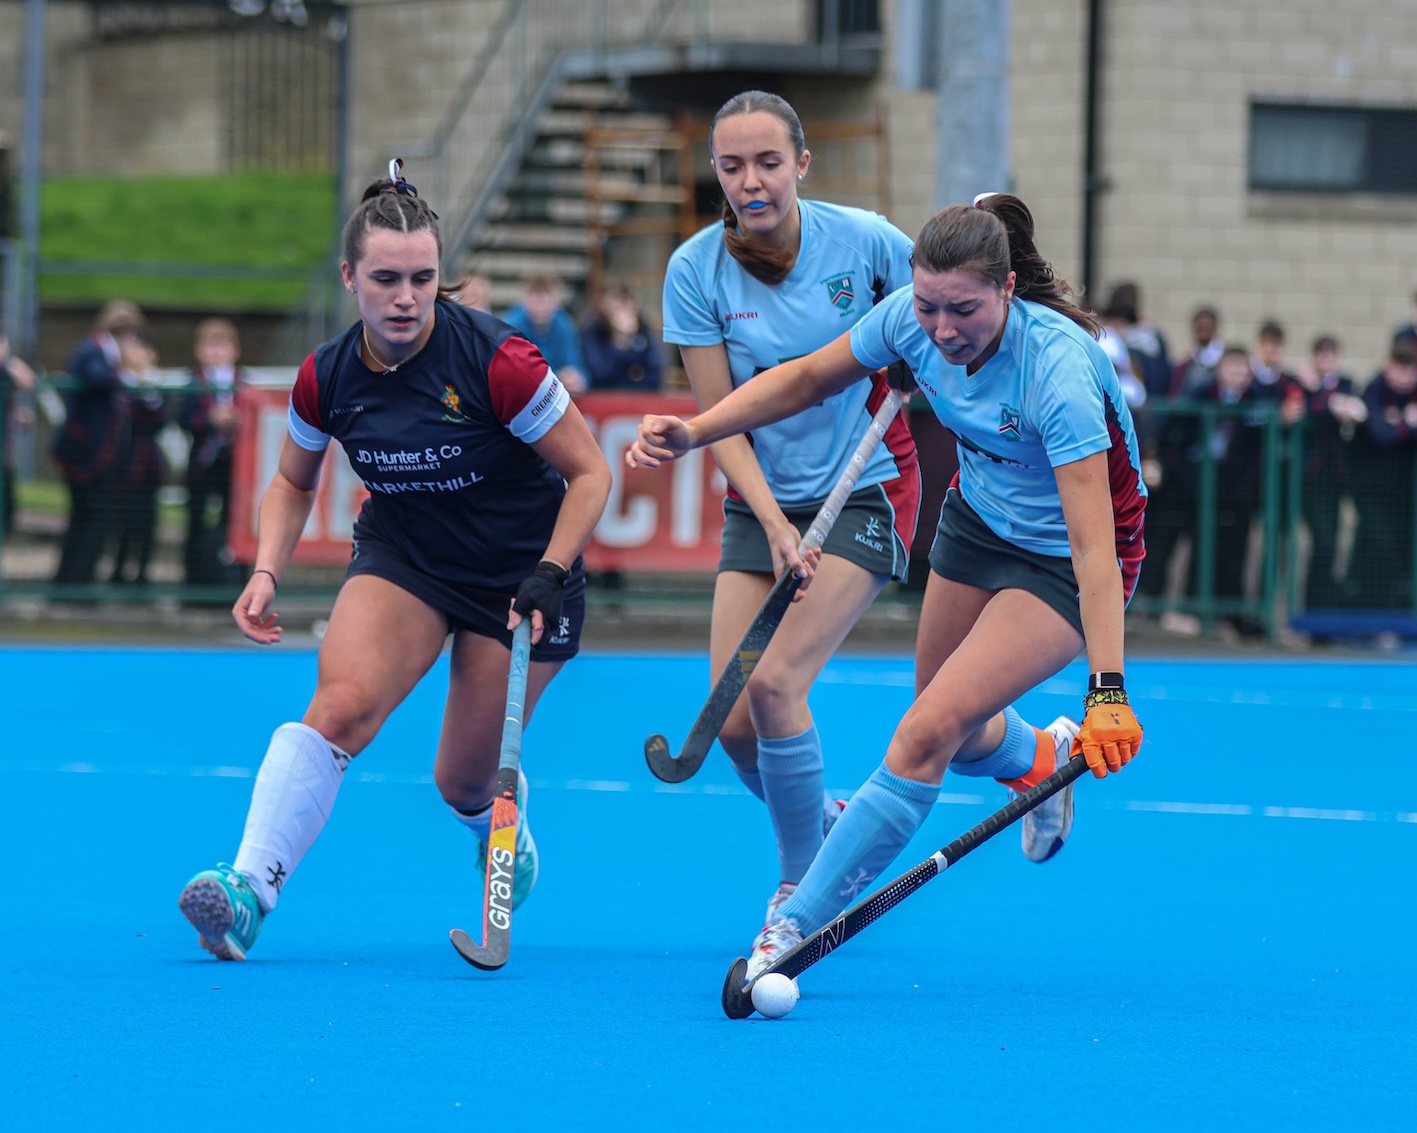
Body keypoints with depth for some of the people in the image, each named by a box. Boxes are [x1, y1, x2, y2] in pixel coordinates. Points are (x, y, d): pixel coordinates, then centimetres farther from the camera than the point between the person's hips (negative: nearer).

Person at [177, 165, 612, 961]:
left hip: (516, 571, -2)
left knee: (465, 784, 2)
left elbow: (588, 471, -12)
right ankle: (248, 887, -32)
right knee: (340, 702, -27)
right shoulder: (326, 379, -10)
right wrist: (268, 573, -7)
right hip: (401, 558, 2)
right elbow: (294, 484, 9)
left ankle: (500, 821, 41)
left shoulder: (496, 361, -23)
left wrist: (548, 576, -22)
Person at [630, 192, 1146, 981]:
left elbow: (1094, 544, -40)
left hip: (1062, 562, -7)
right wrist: (693, 432, -14)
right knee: (952, 734, 19)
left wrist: (1107, 692, -46)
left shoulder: (1057, 369, -36)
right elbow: (807, 379, 0)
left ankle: (794, 929, -10)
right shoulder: (913, 319, -19)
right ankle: (1041, 758, 55)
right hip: (980, 521, 7)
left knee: (929, 733, -18)